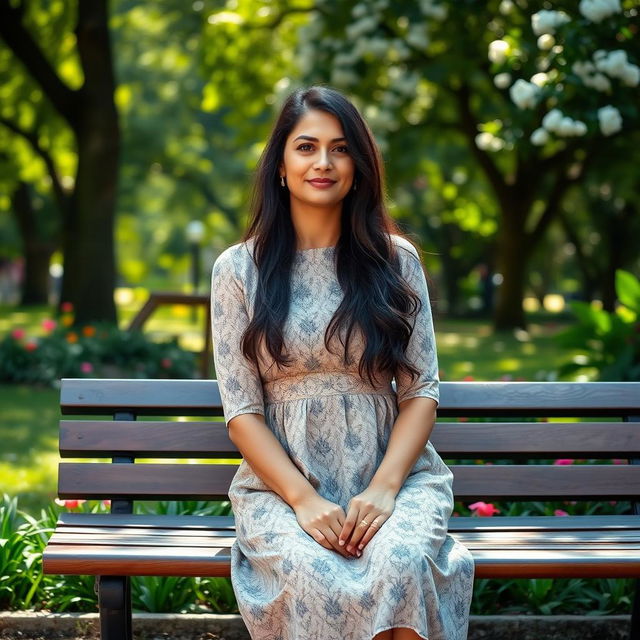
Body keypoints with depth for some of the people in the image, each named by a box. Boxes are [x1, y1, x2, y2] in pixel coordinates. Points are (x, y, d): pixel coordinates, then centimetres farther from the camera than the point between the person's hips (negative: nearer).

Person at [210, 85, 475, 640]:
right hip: (282, 481, -1)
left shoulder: (396, 261, 8)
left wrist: (384, 487, -12)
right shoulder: (240, 268, 5)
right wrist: (303, 500, -13)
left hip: (395, 474, 1)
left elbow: (421, 390, 4)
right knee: (321, 583, -34)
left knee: (401, 565, -33)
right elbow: (241, 410, 1)